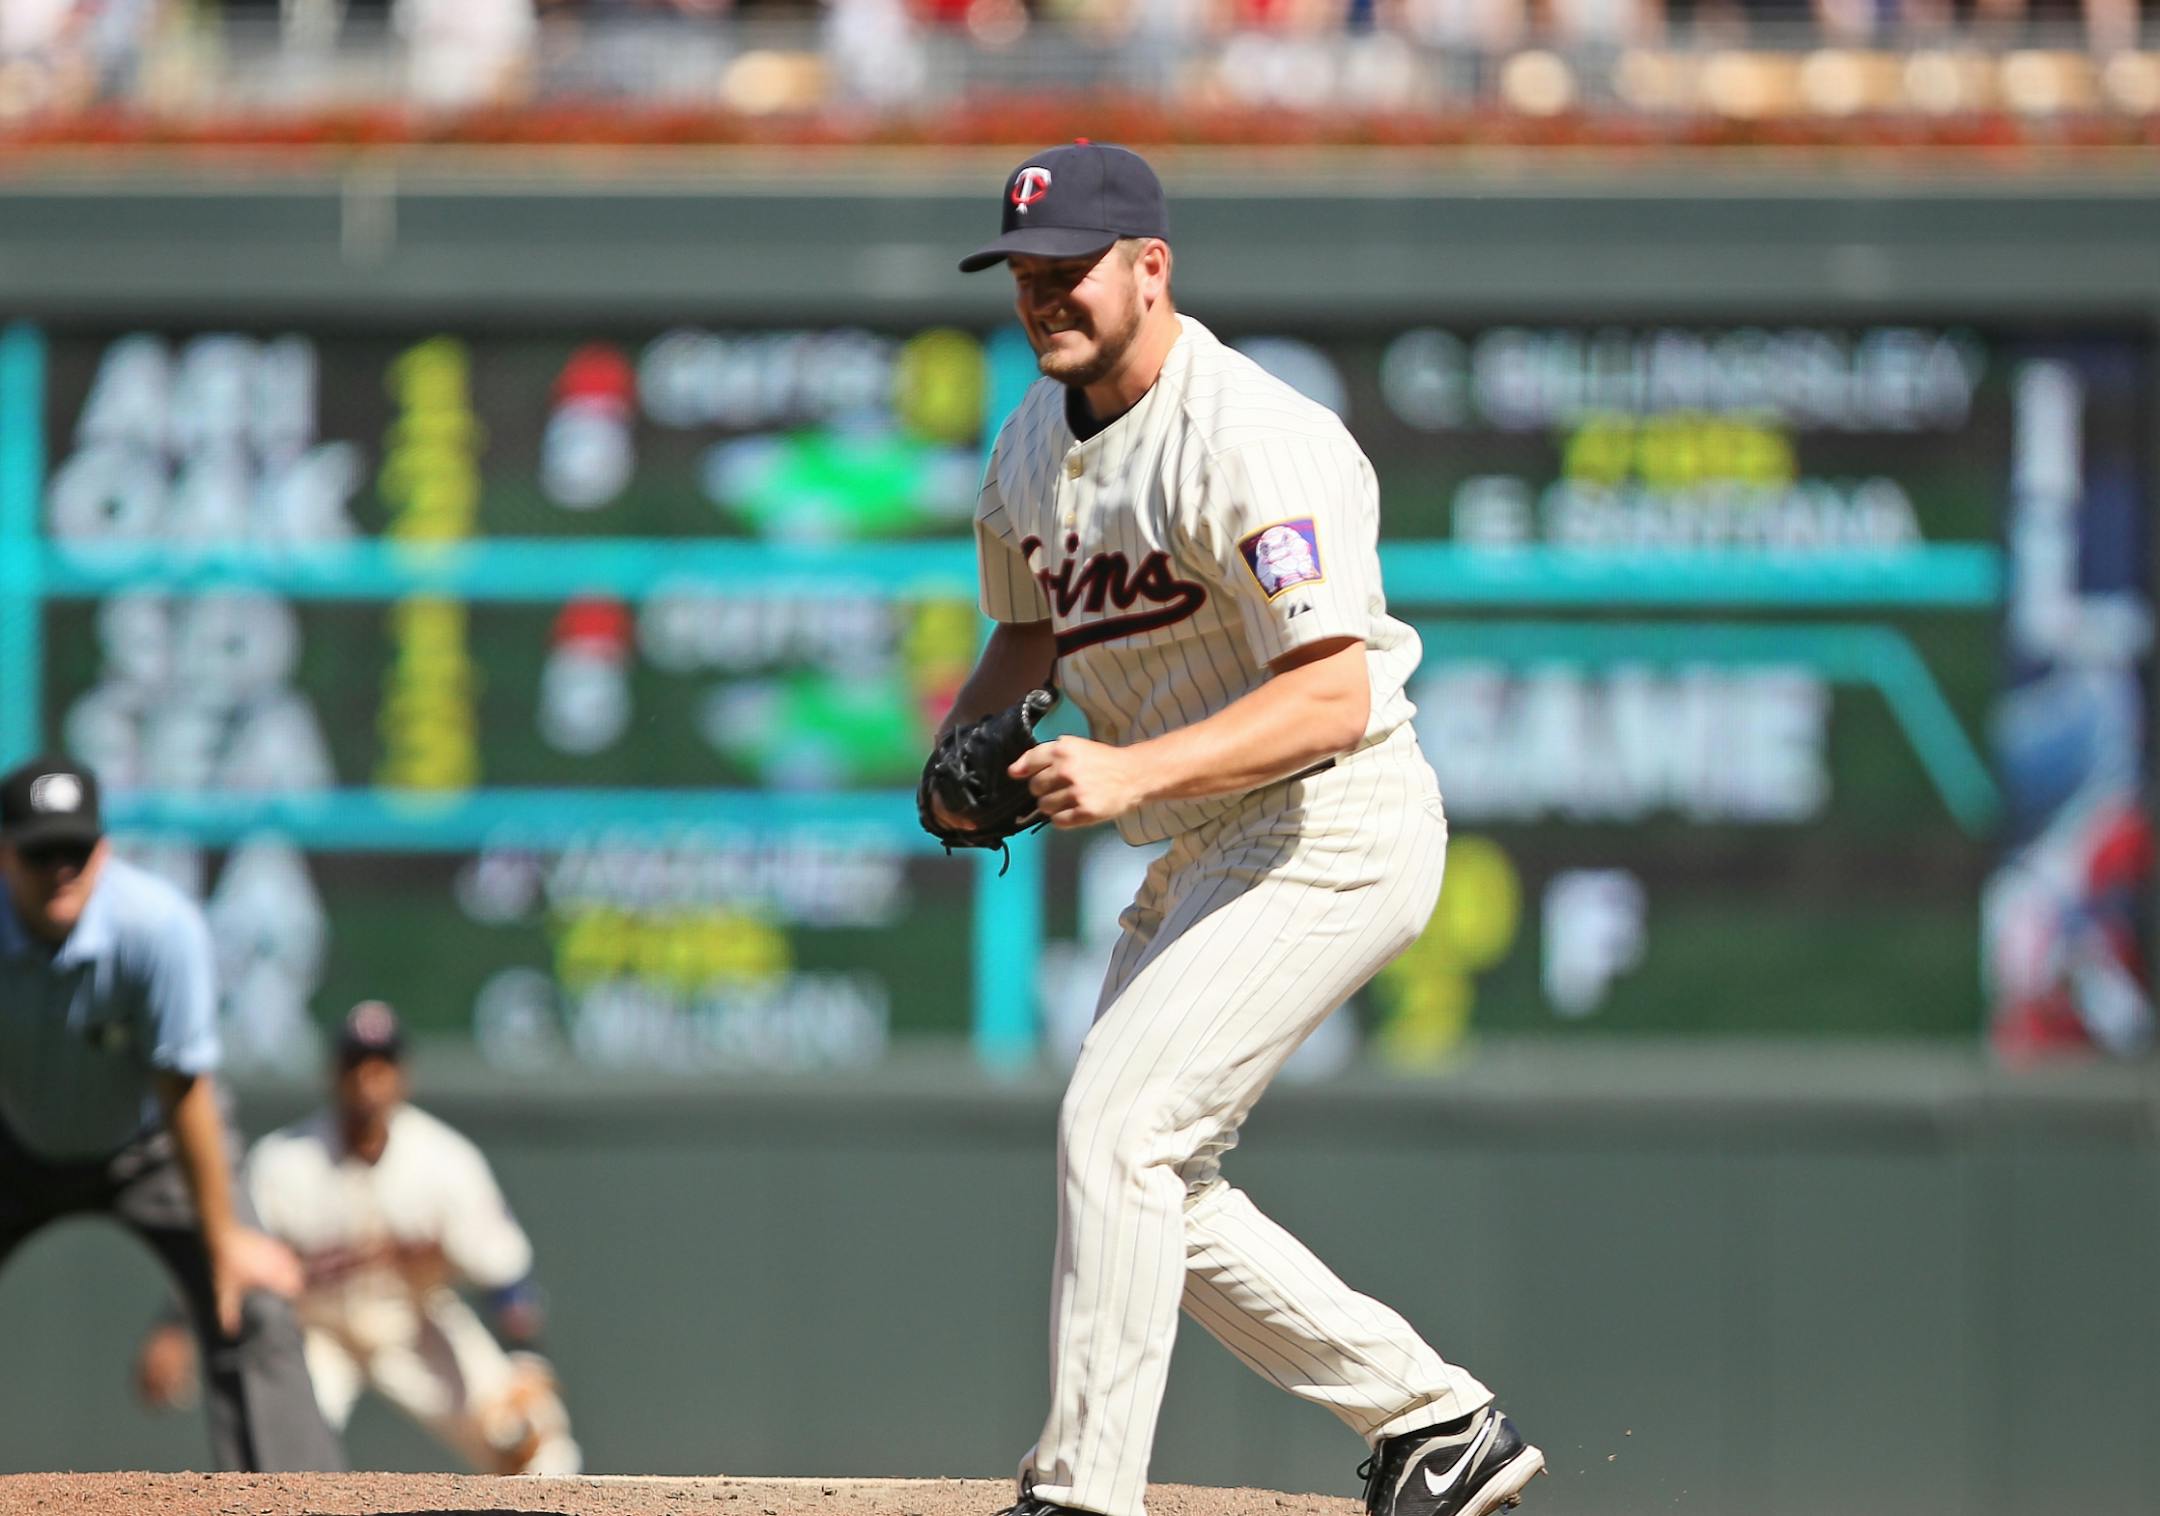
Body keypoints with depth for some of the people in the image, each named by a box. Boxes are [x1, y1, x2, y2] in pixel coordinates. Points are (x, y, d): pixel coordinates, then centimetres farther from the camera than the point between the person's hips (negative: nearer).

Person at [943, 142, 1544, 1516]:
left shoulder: (1251, 441, -22)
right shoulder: (1035, 443, 7)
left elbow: (1331, 695, -30)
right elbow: (1030, 630, 23)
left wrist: (1133, 772, -39)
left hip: (1337, 828, -10)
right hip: (1207, 853, 10)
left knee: (1118, 1128, -18)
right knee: (1150, 1184, 12)